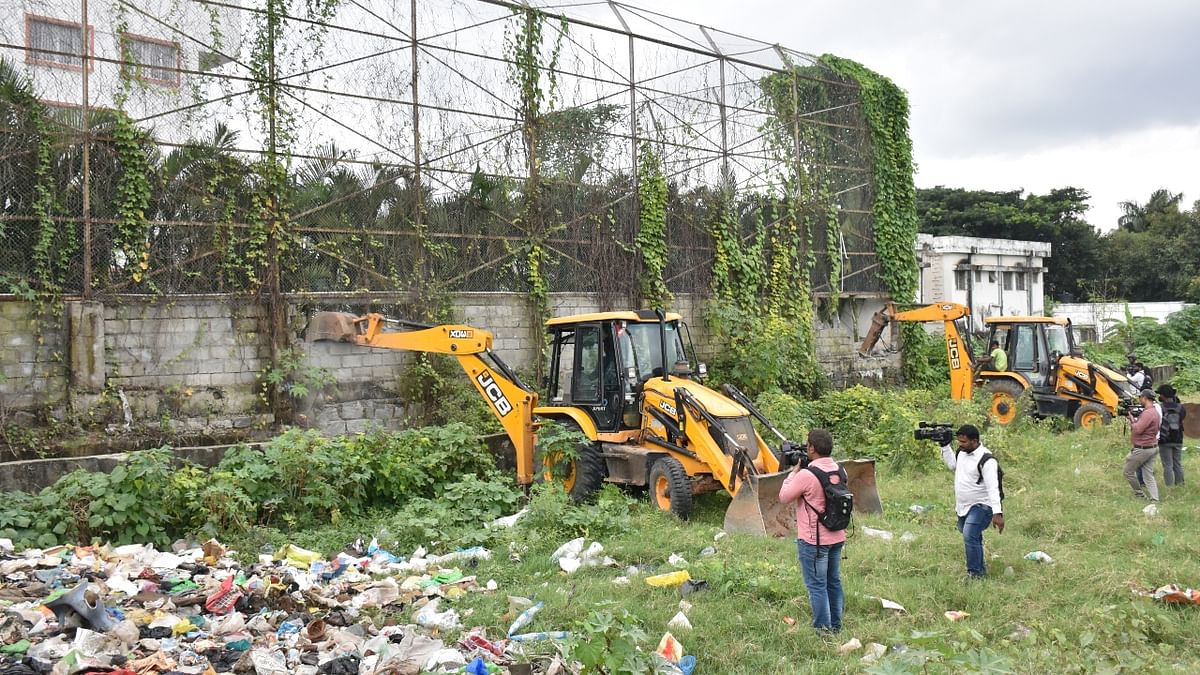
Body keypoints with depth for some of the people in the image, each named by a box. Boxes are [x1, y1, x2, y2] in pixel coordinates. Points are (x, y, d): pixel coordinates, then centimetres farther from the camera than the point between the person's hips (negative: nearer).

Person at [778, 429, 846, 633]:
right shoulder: (840, 471, 1)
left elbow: (784, 497, -12)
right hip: (837, 537, 7)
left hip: (813, 540, -7)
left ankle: (823, 628, 8)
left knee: (817, 585, 3)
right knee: (834, 582, 18)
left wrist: (794, 472, -2)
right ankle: (835, 625, 29)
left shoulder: (807, 475, -23)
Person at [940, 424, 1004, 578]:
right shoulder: (962, 452, 2)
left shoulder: (986, 459, -23)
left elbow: (993, 488, -27)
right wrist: (945, 446, 11)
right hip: (963, 507, 9)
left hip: (981, 507, -9)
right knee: (973, 538, 21)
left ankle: (975, 574, -15)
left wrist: (997, 513, -32)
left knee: (970, 536, -24)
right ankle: (981, 569, 39)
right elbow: (952, 464, 23)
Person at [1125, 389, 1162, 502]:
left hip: (1142, 449, -10)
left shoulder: (1148, 413, -21)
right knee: (1149, 476, 9)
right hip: (1152, 448, 10)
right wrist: (1133, 418, 5)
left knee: (1128, 472, 6)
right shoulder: (1154, 411, 13)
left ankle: (1139, 494, 15)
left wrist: (1132, 419, -8)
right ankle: (1154, 499, 3)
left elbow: (1138, 429, -24)